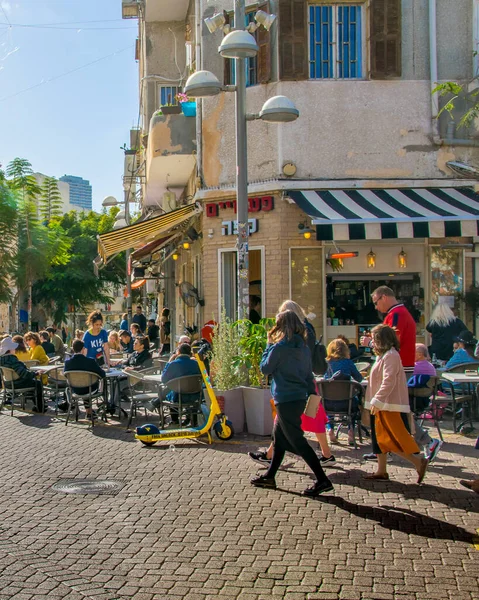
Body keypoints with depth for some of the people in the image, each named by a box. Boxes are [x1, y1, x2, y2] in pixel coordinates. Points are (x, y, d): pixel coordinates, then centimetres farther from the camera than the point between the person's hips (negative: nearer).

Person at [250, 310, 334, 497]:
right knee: (278, 436, 20)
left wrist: (268, 346, 3)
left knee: (297, 441, -4)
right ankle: (269, 476, 29)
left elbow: (265, 368, -4)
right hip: (300, 398, 8)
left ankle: (322, 480, -7)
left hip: (286, 400, -8)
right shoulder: (304, 348, 8)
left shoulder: (280, 347, -15)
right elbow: (309, 374, 12)